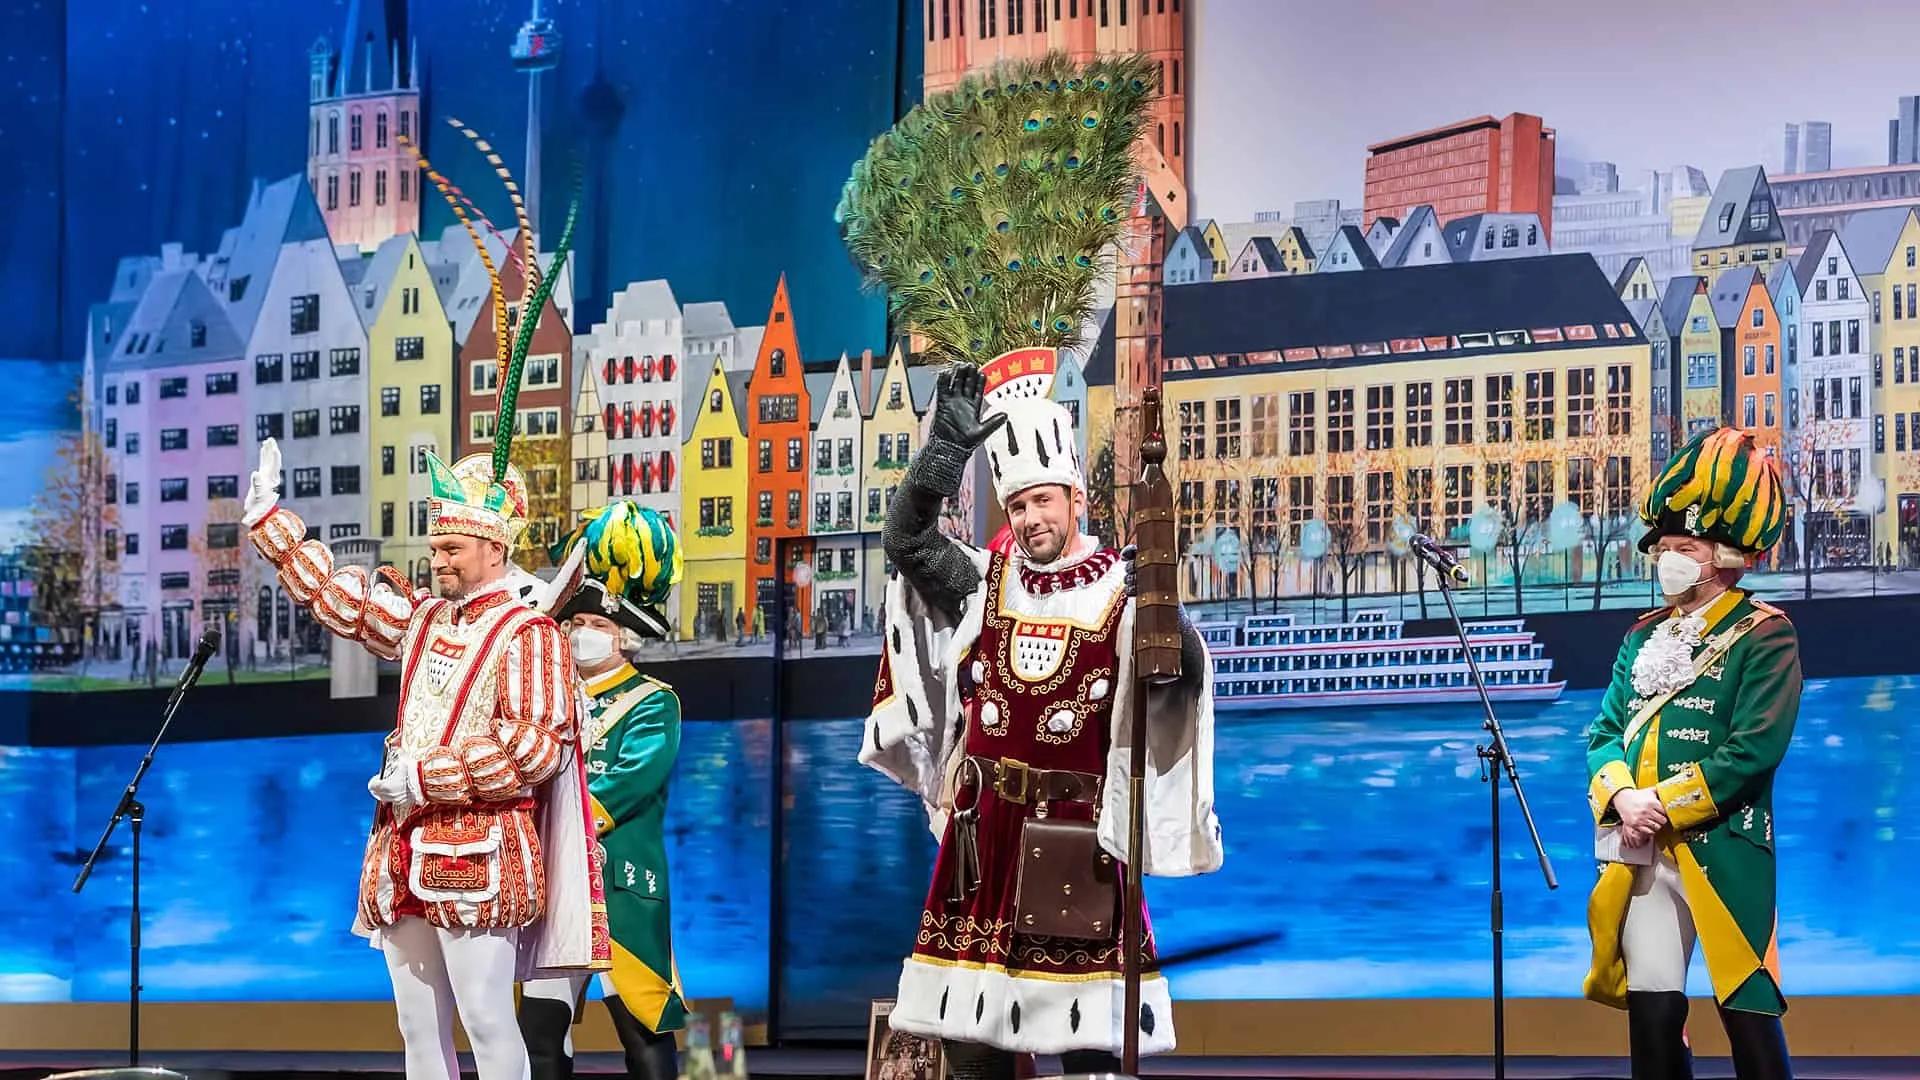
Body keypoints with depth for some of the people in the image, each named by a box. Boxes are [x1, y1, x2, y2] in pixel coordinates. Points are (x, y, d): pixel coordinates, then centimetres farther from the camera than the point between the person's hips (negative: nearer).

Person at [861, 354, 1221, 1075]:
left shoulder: (1121, 591, -2)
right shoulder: (983, 582, 8)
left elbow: (1181, 676, -15)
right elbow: (907, 539, -5)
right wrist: (948, 447, -16)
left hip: (1077, 829, -4)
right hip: (983, 828, 4)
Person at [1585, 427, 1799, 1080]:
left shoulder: (1764, 637, -2)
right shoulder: (1645, 638, 17)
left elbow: (1753, 751, -12)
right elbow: (1605, 732, 12)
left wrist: (1663, 804, -14)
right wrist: (1623, 797, -9)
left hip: (1724, 854, -6)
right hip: (1643, 852, 6)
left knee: (1748, 1014, -5)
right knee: (1652, 1011, 3)